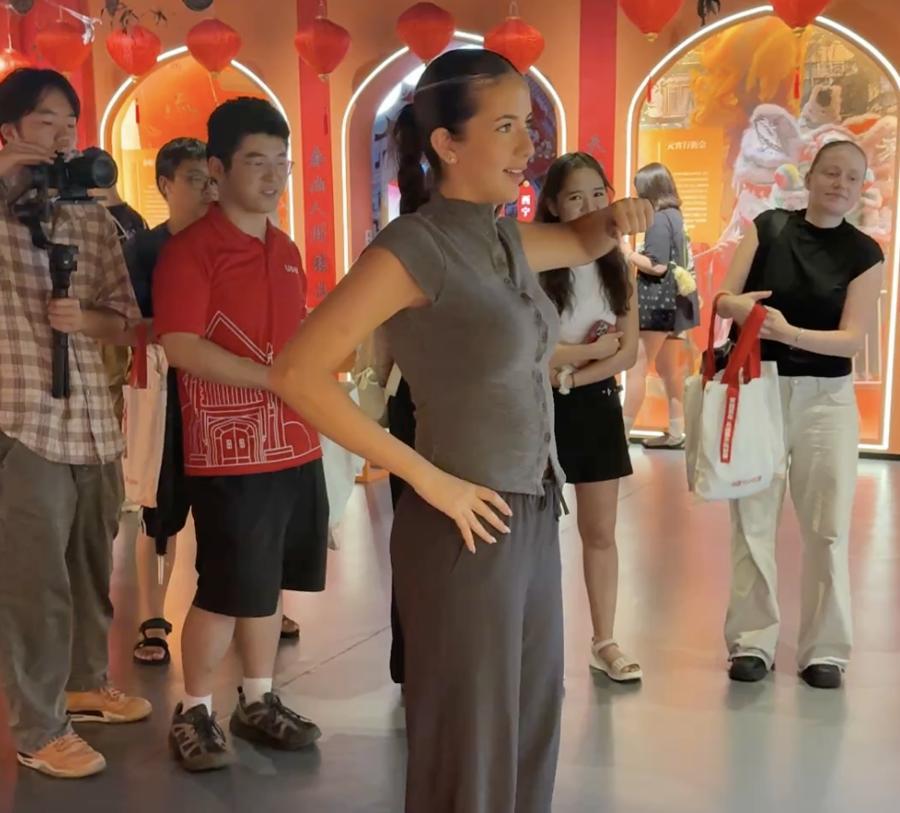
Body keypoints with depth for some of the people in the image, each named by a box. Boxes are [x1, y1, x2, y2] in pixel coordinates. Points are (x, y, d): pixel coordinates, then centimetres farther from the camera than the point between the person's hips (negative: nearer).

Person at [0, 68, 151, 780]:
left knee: (92, 569, 18)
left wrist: (85, 318, -11)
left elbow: (126, 319, 11)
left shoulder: (93, 217, 10)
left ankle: (87, 683, 38)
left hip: (94, 417, 5)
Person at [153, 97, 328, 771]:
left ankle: (258, 702, 29)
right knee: (226, 590, 1)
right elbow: (180, 347, -19)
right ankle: (194, 712, 20)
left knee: (267, 585, 15)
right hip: (229, 454, -7)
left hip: (295, 448, 7)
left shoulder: (287, 251, 13)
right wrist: (275, 379, -22)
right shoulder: (191, 248, -10)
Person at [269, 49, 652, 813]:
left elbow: (581, 242, 29)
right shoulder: (413, 245, -15)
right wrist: (429, 479, -20)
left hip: (534, 521, 8)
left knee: (527, 736, 20)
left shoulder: (506, 239, 7)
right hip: (467, 530, -7)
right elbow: (298, 374, -21)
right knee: (469, 749, 8)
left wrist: (618, 219, 5)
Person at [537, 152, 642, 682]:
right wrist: (593, 349, -11)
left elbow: (629, 351, -1)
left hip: (598, 405, 5)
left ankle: (605, 642, 21)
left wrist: (571, 374, -15)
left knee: (601, 531, 10)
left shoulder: (616, 267, 4)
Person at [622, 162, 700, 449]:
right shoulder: (675, 216, 13)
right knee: (668, 368, 16)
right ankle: (675, 432, 21)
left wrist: (627, 253, -11)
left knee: (636, 368, -7)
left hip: (657, 304, -10)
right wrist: (638, 254, 12)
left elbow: (657, 266, -20)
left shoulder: (659, 219, -14)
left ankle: (623, 433, -7)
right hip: (675, 302, 10)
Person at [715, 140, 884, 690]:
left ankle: (826, 650, 14)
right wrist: (738, 305, -24)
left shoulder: (865, 254, -2)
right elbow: (723, 299, -1)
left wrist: (790, 333, -25)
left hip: (826, 397, 0)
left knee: (828, 527, 1)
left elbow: (853, 338, -10)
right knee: (752, 521, 5)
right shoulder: (767, 227, 1)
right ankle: (752, 641, 16)